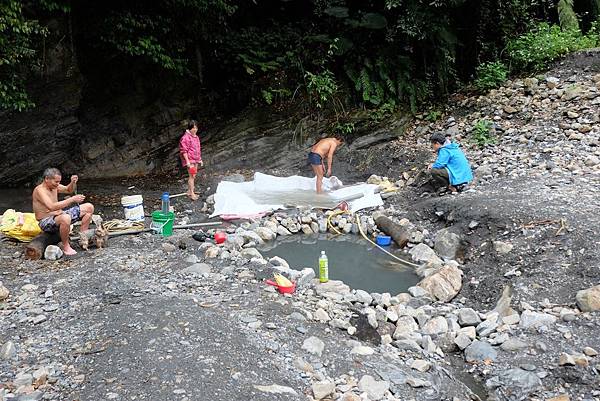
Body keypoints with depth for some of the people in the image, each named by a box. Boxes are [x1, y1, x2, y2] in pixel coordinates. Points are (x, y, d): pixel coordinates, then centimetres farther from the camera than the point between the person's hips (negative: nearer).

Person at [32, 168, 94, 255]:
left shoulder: (54, 186, 4)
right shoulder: (39, 190, -21)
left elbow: (69, 190, 22)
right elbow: (52, 206, -36)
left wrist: (73, 183, -1)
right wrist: (72, 199, -35)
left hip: (59, 216, 9)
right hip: (46, 222, -9)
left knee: (89, 207, 5)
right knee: (65, 218, -44)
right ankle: (66, 246, -22)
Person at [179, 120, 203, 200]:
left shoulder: (196, 137, 13)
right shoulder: (185, 137, -14)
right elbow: (184, 151, -16)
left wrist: (200, 159, 21)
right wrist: (187, 161, -20)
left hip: (196, 160, 8)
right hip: (190, 160, -8)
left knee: (193, 176, 12)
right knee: (192, 176, -9)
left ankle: (189, 192, 22)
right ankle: (192, 193, -5)